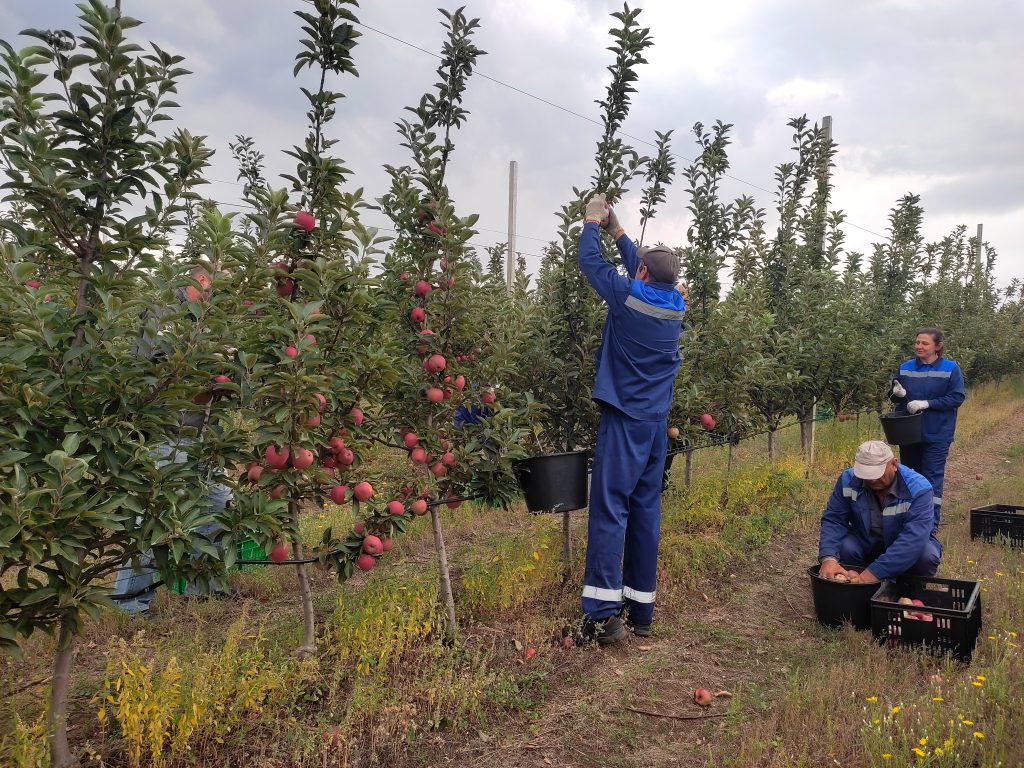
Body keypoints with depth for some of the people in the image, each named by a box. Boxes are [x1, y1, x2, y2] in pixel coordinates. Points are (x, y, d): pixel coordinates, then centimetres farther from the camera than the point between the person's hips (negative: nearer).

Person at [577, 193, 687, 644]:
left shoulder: (628, 296, -9)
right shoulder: (676, 305, 6)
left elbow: (590, 261, 4)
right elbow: (647, 266, 24)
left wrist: (592, 222, 21)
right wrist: (616, 229, 32)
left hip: (624, 420, -6)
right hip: (657, 423, 6)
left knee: (610, 510, -7)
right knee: (646, 513, 8)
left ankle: (605, 613, -10)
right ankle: (641, 611, 14)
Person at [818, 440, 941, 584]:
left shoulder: (918, 488, -27)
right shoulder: (848, 479, -17)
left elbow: (913, 537, -37)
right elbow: (833, 520, -18)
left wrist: (874, 572, -46)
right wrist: (828, 558, -38)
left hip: (908, 547, -1)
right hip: (866, 544, 2)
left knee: (927, 555, -33)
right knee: (843, 547, -29)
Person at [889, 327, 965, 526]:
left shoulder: (950, 368, -6)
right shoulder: (905, 367, 3)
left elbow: (957, 397, -10)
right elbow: (895, 398, 11)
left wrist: (927, 403, -20)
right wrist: (898, 395, -14)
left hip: (937, 435, -4)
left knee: (932, 478, -4)